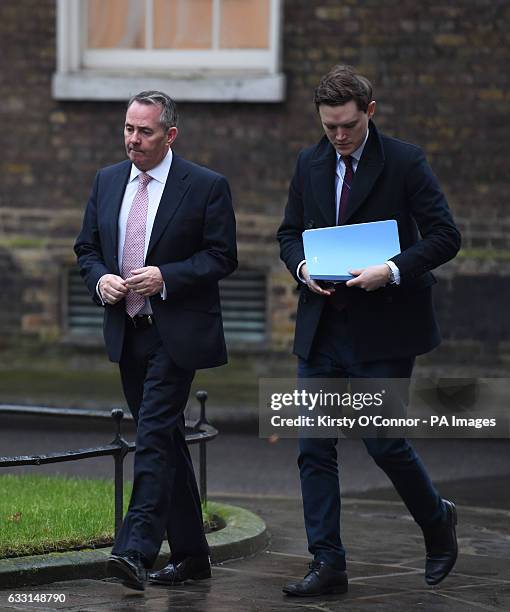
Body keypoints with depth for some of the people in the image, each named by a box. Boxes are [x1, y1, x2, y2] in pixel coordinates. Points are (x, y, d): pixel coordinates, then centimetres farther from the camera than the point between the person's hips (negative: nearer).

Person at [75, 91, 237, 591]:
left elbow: (222, 257, -8)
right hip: (127, 332, 6)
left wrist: (165, 278, -19)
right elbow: (86, 248, 15)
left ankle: (136, 550, -23)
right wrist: (100, 279, -6)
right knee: (165, 440, 11)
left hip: (176, 333, -6)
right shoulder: (107, 181, 10)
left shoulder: (206, 186, -6)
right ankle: (190, 553, 19)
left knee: (154, 435, -16)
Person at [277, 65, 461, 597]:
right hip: (322, 329, 5)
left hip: (383, 330, -5)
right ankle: (327, 565, 6)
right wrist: (302, 267, -4)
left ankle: (437, 521, 25)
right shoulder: (310, 165, 9)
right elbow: (289, 232, 17)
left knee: (384, 442, -3)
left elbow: (444, 236, -8)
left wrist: (393, 270, -22)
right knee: (314, 448, 1)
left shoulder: (404, 162, -6)